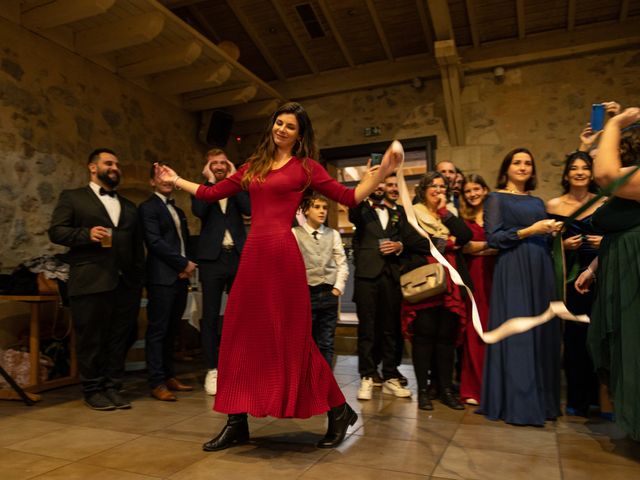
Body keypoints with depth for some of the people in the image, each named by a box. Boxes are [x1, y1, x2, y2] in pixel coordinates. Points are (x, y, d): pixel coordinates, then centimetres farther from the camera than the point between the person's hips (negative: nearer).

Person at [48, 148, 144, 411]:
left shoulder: (129, 206, 22)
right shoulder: (72, 197, 10)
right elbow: (56, 231, -1)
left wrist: (139, 279, 9)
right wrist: (86, 234, -17)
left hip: (125, 283, 4)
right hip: (90, 281, -4)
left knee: (119, 338, 6)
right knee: (91, 339, 3)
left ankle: (112, 387, 17)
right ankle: (93, 390, 16)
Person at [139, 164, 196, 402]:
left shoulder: (178, 210, 21)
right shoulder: (148, 207, -1)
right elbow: (155, 242, -11)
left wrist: (187, 267, 2)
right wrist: (184, 264, -10)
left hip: (181, 277, 7)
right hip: (162, 277, -7)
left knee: (171, 331, 11)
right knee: (157, 330, -3)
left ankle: (169, 376, 19)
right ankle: (157, 383, 2)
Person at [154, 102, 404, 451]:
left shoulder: (305, 167, 4)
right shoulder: (253, 166, 18)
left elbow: (349, 197, 2)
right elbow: (213, 193, 25)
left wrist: (382, 172, -8)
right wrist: (176, 181, 33)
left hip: (282, 253, -6)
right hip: (252, 254, 6)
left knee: (292, 336, -1)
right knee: (243, 334, 6)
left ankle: (339, 411, 18)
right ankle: (237, 423, 19)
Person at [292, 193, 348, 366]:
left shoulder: (333, 234, 10)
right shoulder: (295, 233, 1)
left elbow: (342, 264, 9)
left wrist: (337, 288, 0)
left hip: (329, 294, 3)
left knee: (326, 344, 7)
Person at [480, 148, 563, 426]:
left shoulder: (537, 202, 19)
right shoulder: (496, 198, 1)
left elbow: (543, 240, 22)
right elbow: (493, 238, -9)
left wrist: (553, 232, 2)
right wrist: (529, 231, -14)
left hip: (541, 271, 7)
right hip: (513, 272, -6)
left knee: (542, 333, 6)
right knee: (516, 335, -7)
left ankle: (541, 400, 17)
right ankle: (516, 404, 1)